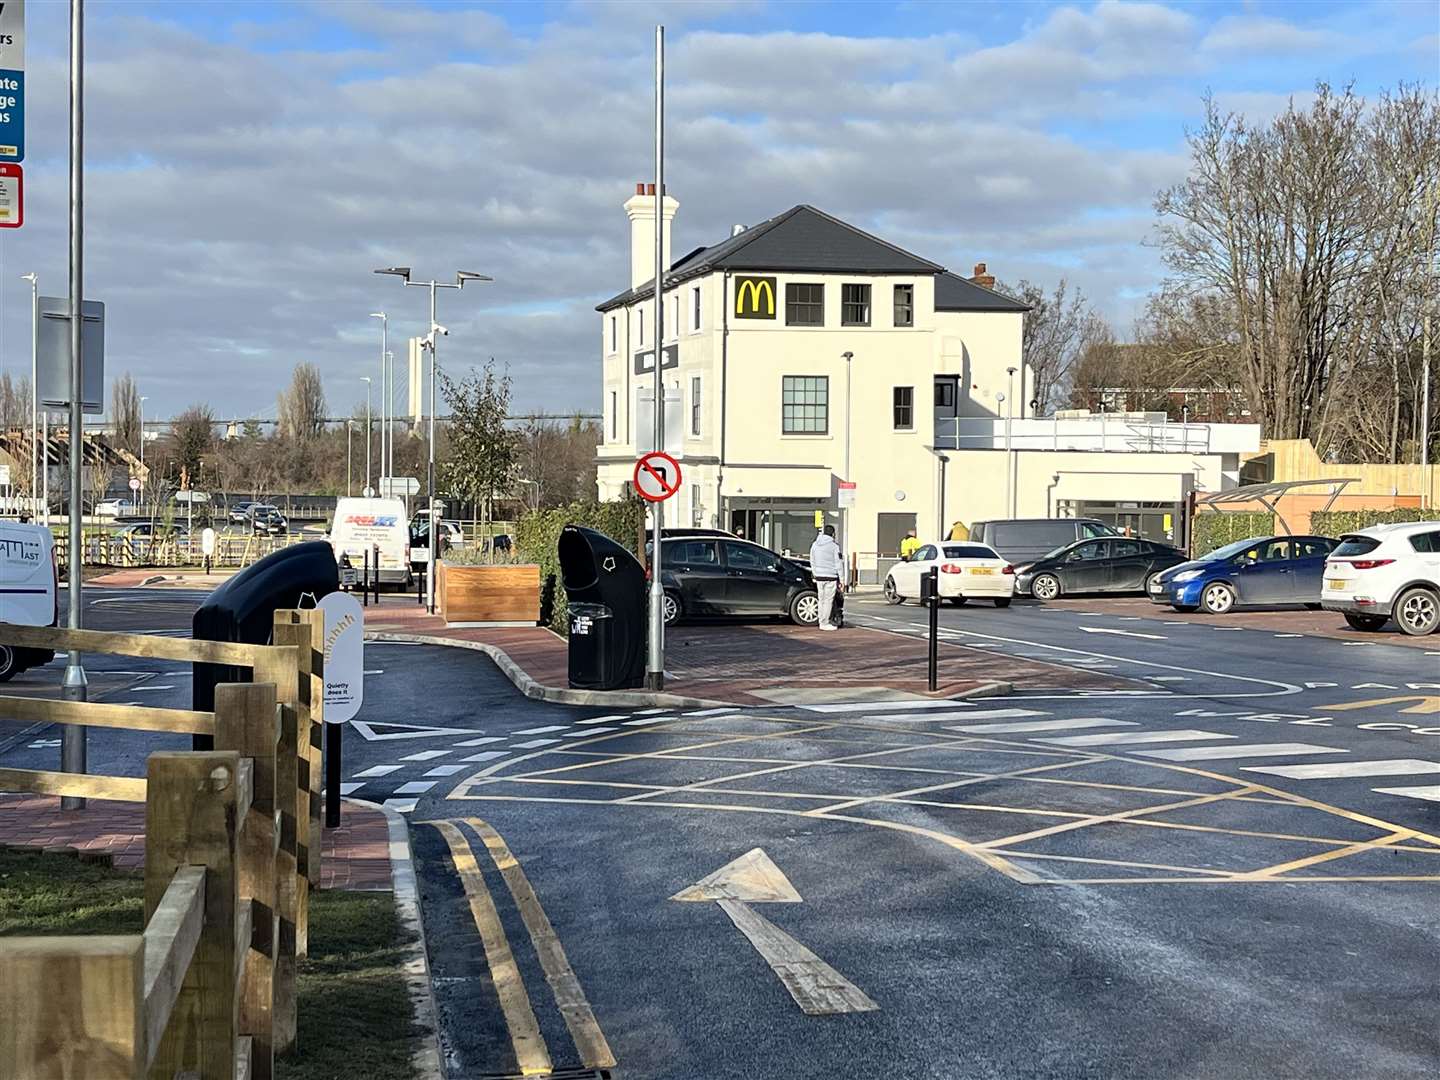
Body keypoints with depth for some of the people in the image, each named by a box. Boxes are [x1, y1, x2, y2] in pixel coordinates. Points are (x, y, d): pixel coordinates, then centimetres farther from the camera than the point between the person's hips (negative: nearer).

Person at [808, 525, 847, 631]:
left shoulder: (815, 545, 8)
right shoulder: (834, 546, -8)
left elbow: (812, 562, 14)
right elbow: (839, 564, -7)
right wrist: (842, 580, -4)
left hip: (819, 576, 5)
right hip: (830, 576, -5)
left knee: (822, 600, 12)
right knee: (828, 600, -1)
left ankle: (822, 622, 15)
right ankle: (825, 623, -2)